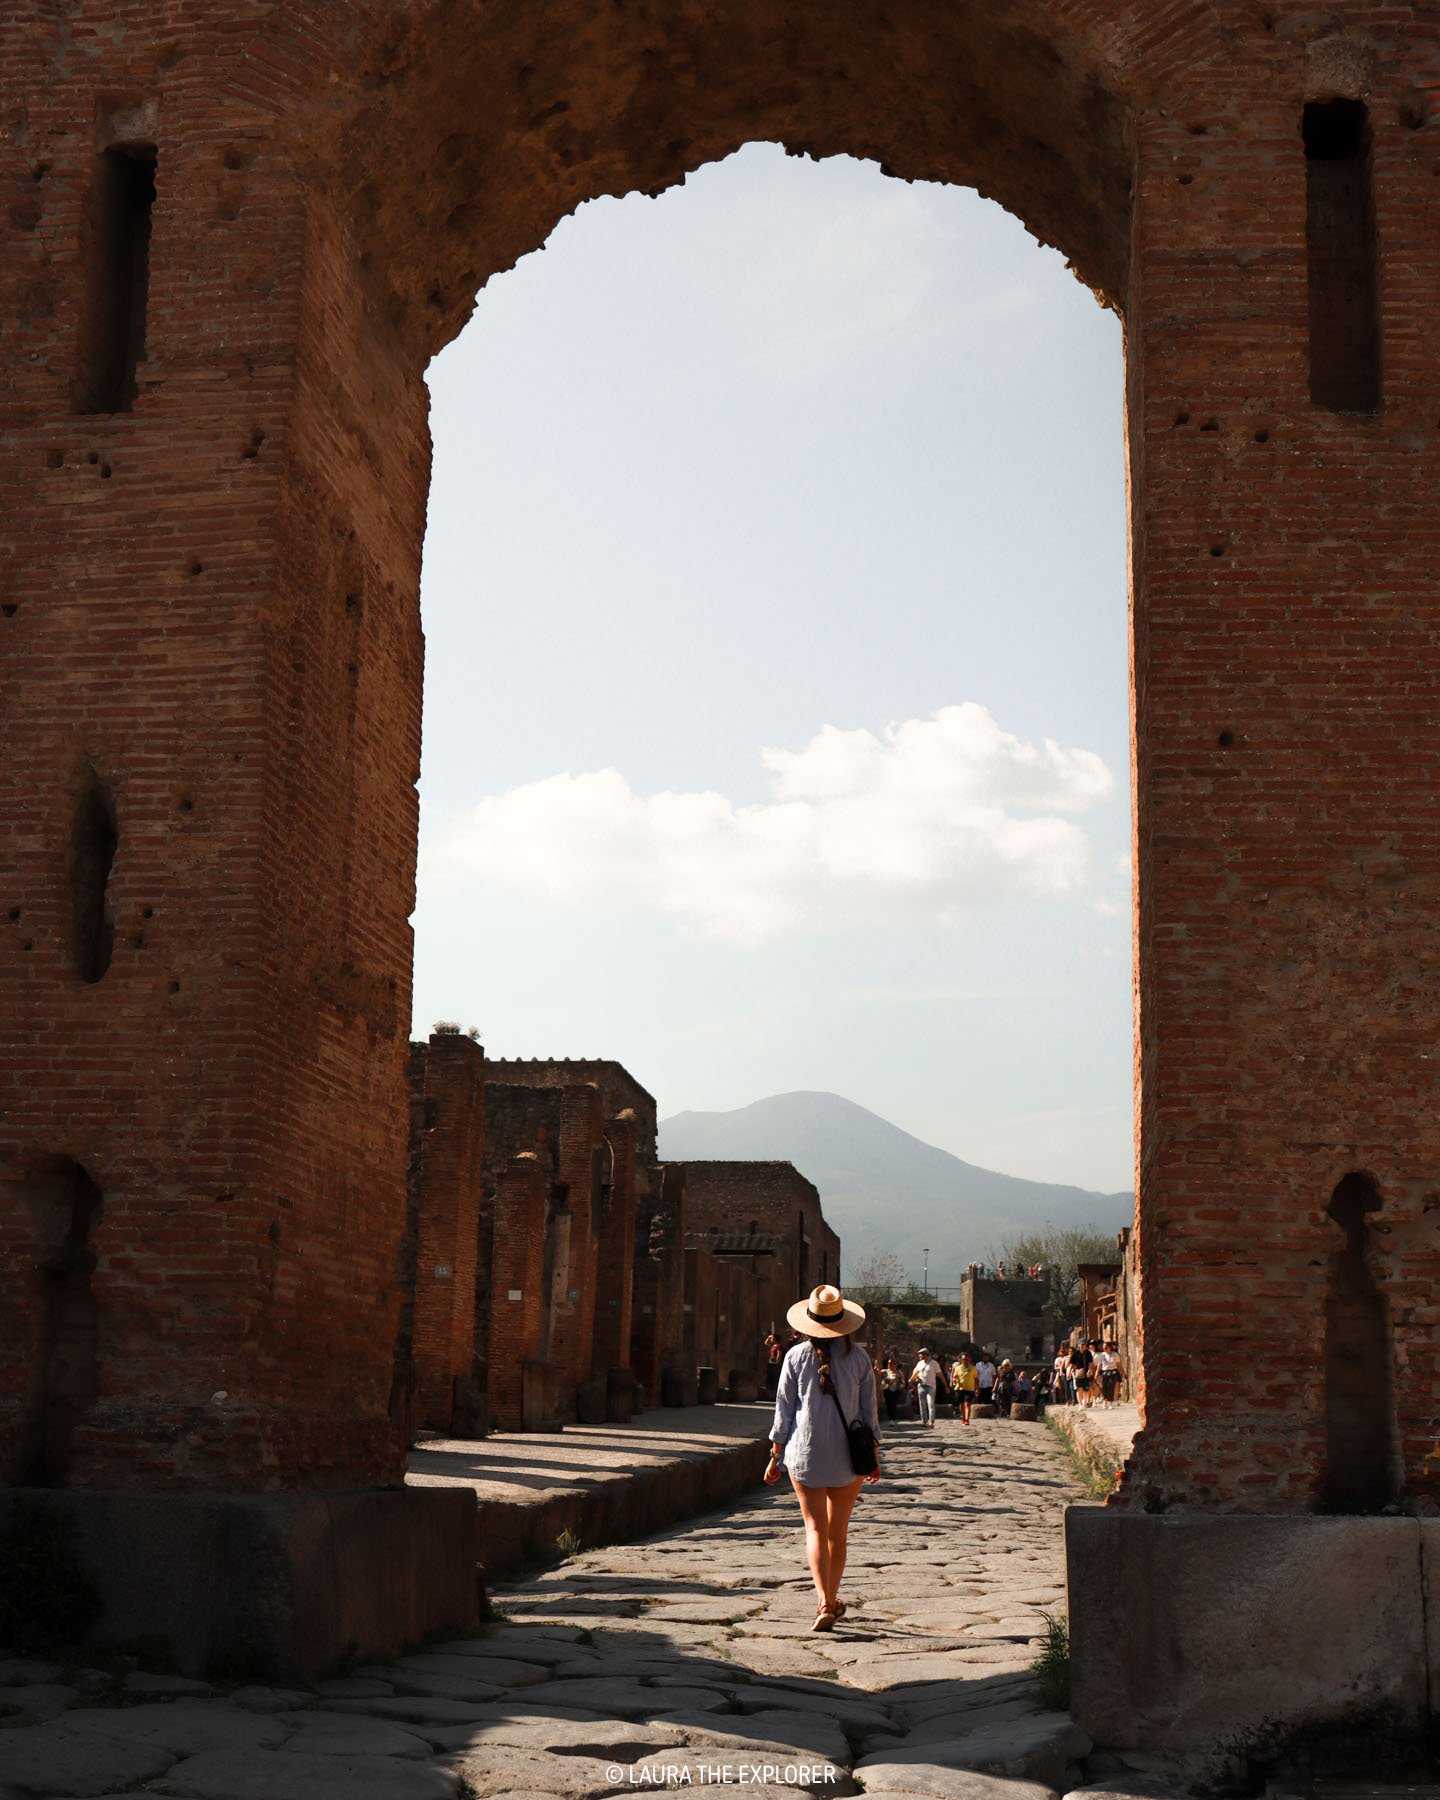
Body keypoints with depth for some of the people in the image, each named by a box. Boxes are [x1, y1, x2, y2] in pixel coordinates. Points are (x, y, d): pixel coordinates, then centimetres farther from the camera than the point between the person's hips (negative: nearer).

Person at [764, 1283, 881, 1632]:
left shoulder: (796, 1356, -3)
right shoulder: (857, 1356, 0)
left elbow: (784, 1410, 0)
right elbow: (868, 1409, 4)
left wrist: (775, 1457, 8)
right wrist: (872, 1455, 14)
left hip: (805, 1453, -1)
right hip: (848, 1456, 1)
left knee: (816, 1529, 0)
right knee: (838, 1531, 14)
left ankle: (824, 1602, -16)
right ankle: (831, 1600, 22)